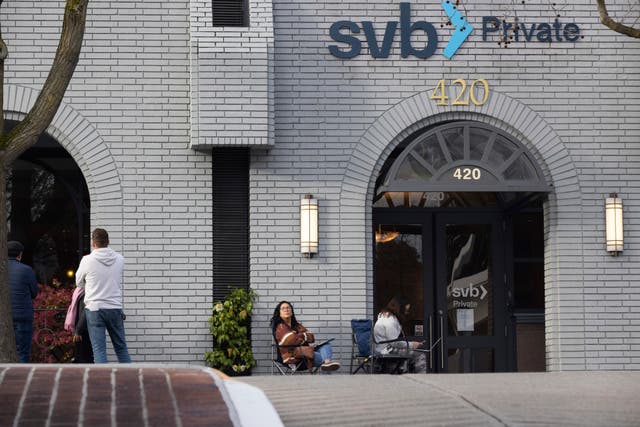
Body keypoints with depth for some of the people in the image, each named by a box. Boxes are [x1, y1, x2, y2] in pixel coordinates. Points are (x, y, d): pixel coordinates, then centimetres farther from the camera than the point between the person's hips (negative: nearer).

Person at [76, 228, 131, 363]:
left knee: (99, 349, -2)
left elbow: (78, 283, 6)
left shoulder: (87, 260, -8)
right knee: (121, 347, 12)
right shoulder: (119, 259, 1)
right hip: (115, 307, 3)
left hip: (94, 308, -3)